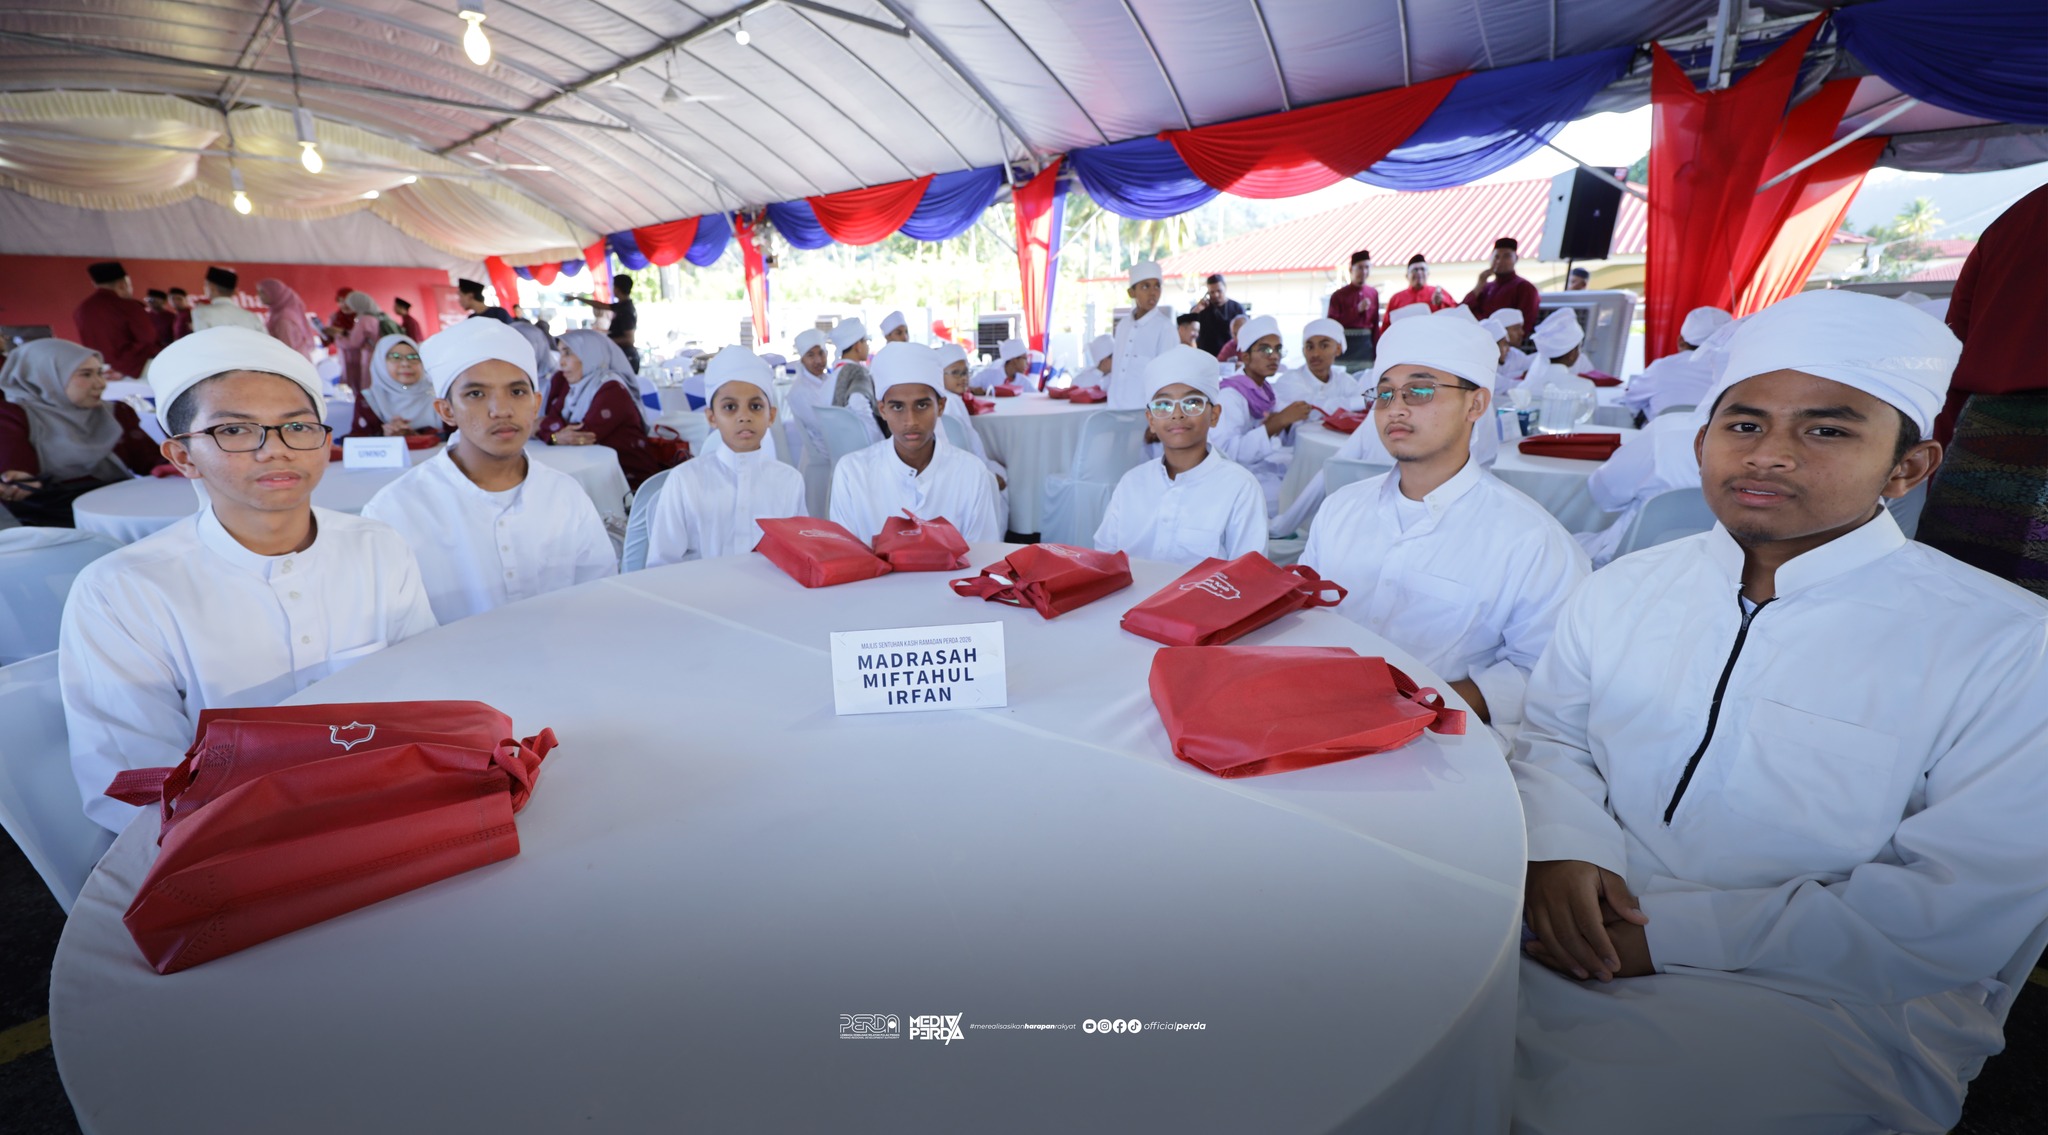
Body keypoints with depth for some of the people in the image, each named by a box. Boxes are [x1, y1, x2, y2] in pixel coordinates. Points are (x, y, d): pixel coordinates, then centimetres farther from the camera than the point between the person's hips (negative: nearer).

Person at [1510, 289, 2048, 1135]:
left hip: (1828, 997, -3)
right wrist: (1560, 847, -13)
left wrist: (1667, 931, -21)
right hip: (1584, 933, 4)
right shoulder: (1624, 589, 7)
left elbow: (1959, 912, -13)